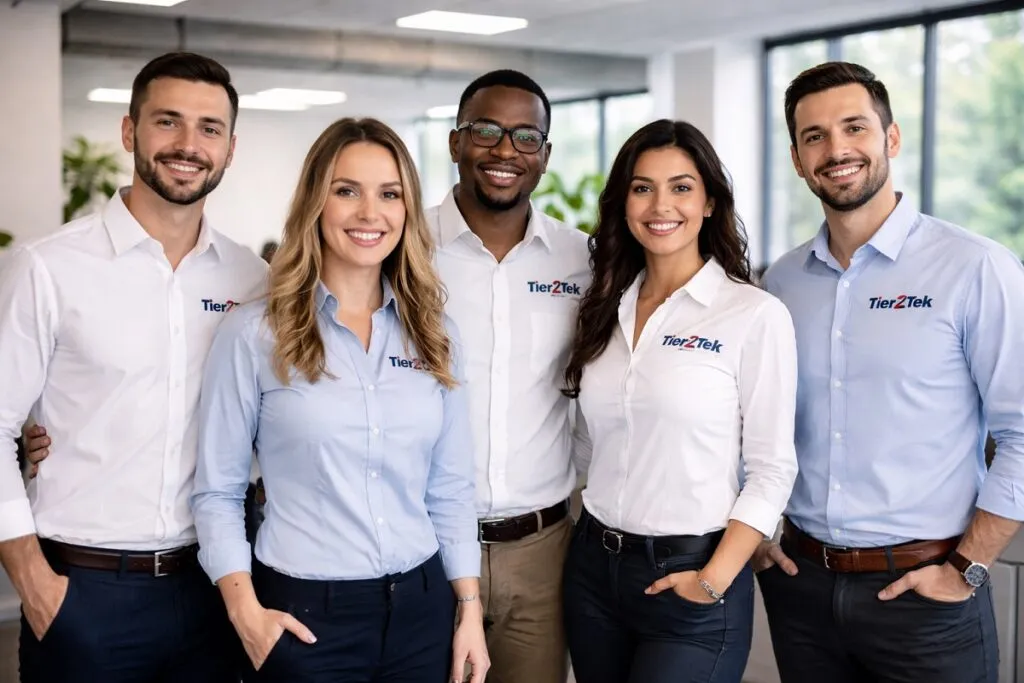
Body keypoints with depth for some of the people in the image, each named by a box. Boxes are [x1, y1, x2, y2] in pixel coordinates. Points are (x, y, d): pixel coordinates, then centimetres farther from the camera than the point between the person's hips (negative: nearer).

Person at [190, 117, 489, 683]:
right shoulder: (253, 333, -6)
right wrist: (245, 611, -12)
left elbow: (451, 488, 8)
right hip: (303, 614, -3)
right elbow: (217, 490, -3)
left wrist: (470, 610, 4)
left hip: (421, 608, 4)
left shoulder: (433, 335, 5)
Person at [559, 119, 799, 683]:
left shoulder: (756, 315, -9)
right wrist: (592, 542, 7)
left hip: (687, 577, -5)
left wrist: (715, 582, -15)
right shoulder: (605, 309, 7)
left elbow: (772, 468, -10)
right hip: (593, 568, 5)